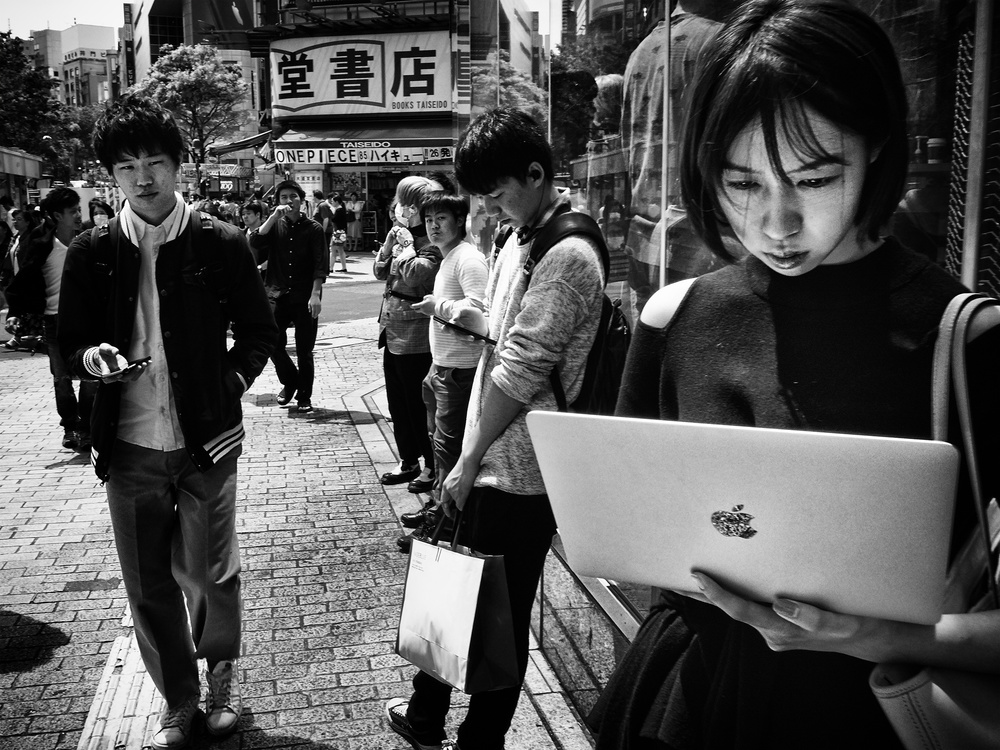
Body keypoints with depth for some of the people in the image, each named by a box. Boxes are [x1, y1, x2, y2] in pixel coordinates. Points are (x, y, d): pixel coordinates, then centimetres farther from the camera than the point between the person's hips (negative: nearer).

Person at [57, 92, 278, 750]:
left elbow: (259, 332, 6)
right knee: (150, 587, 10)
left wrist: (231, 382, -7)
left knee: (207, 575, 6)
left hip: (206, 443, -2)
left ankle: (222, 670, 38)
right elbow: (69, 344, 9)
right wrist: (92, 357, -12)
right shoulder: (90, 253, 2)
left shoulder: (222, 244, -3)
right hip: (129, 449, 2)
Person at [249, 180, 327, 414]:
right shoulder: (275, 226, 8)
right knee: (273, 343, -4)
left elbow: (320, 265, -7)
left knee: (304, 351, 2)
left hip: (305, 297, -2)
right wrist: (274, 217, -14)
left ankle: (304, 397, 15)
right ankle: (289, 382, 22)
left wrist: (315, 294, -17)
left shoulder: (313, 229, 0)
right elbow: (254, 244, -10)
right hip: (278, 294, 2)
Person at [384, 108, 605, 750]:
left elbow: (521, 372, -21)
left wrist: (468, 462, -16)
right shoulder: (520, 240, 11)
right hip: (494, 463, 9)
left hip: (519, 475, -9)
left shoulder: (567, 255, -18)